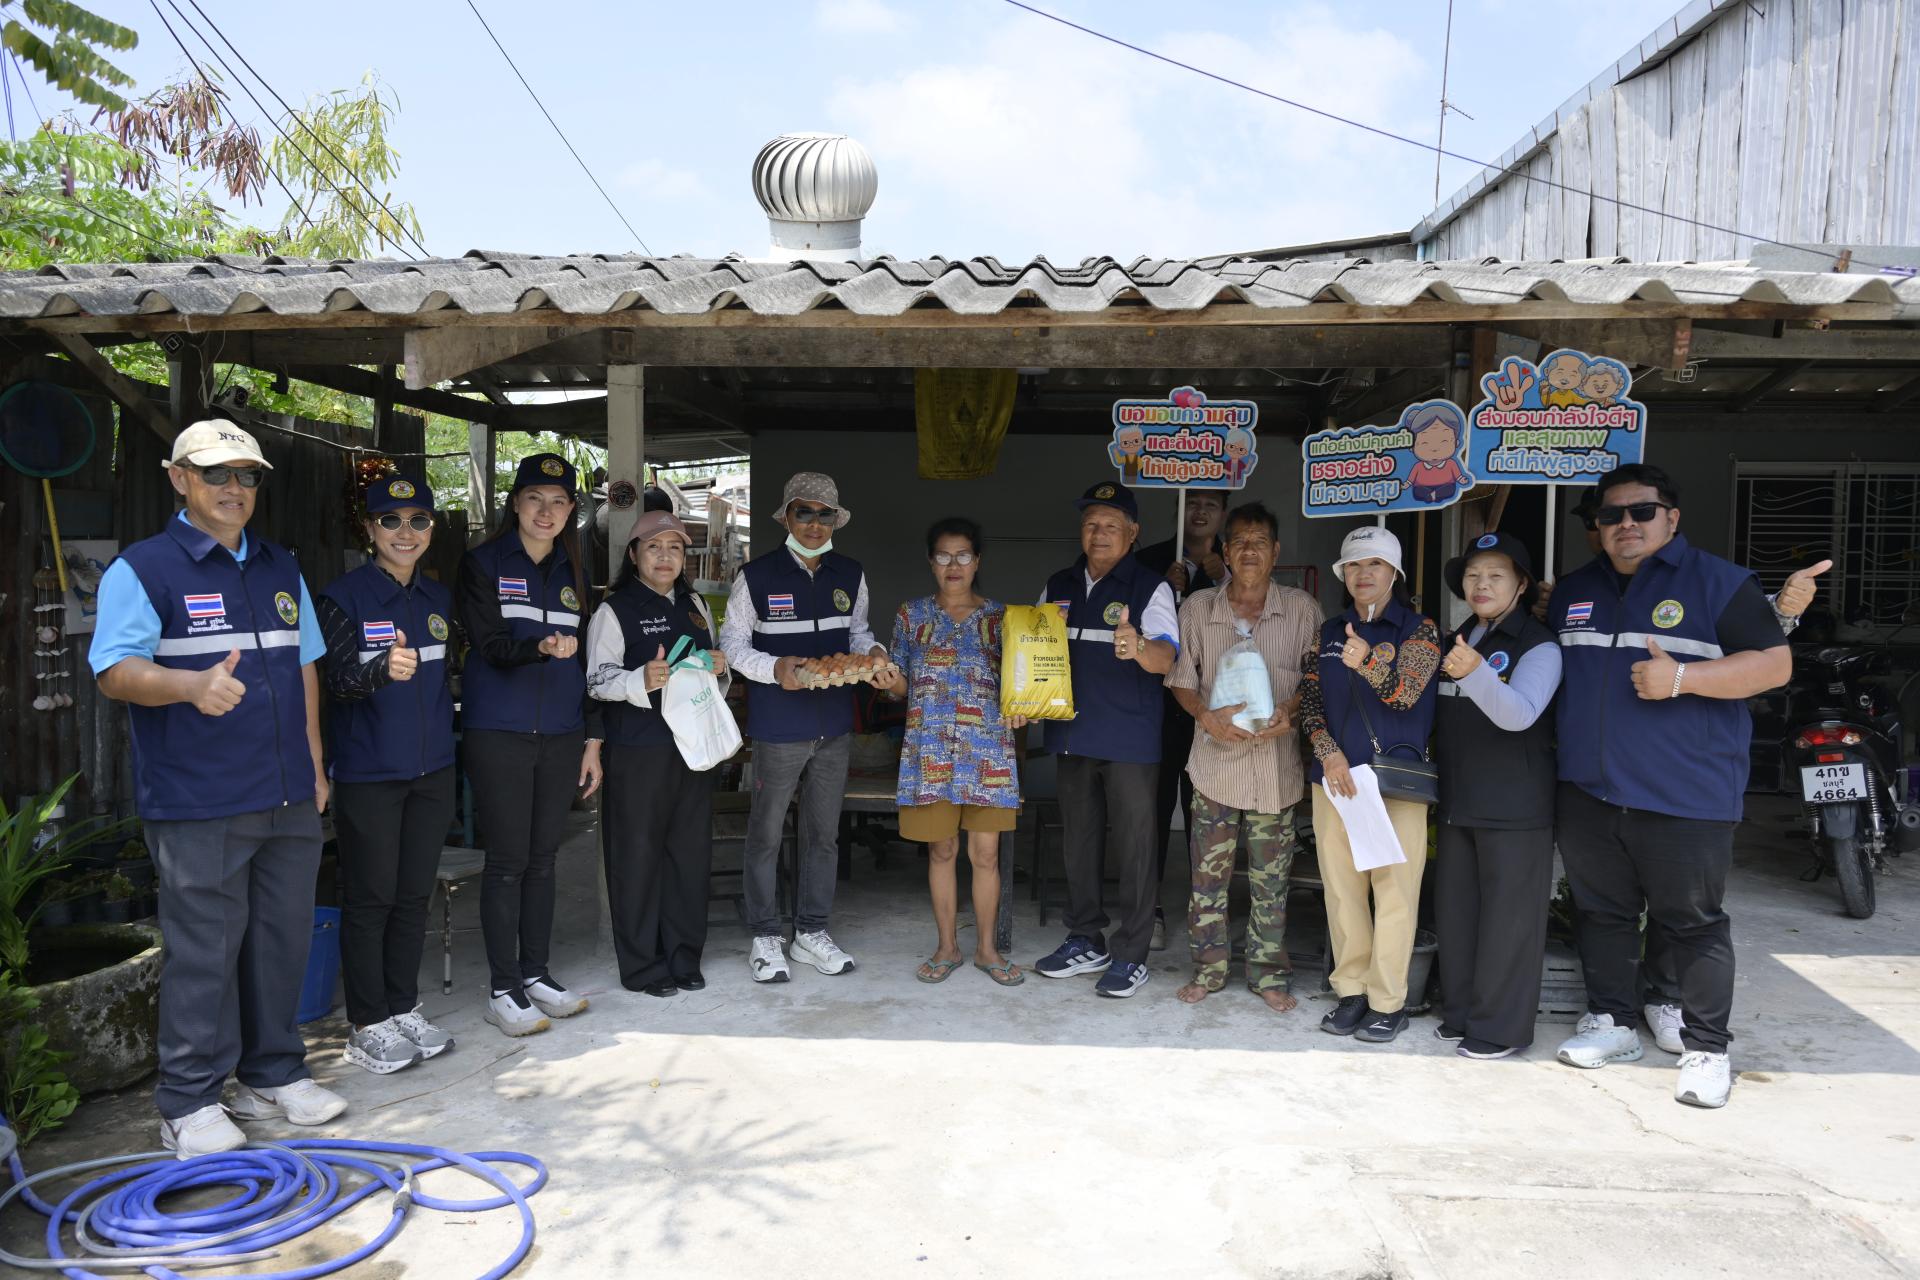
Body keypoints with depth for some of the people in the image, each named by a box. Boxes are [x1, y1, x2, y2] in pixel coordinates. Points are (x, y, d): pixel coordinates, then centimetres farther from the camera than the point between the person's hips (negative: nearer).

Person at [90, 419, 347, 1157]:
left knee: (284, 941, 12)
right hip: (199, 808, -6)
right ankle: (190, 1104, 12)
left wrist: (314, 765, 15)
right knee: (203, 952, -1)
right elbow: (114, 671, -12)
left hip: (288, 800, 6)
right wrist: (193, 686, -32)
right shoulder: (142, 569, -3)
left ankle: (274, 1075, 26)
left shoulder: (281, 570, 15)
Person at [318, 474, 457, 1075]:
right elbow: (338, 681, -17)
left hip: (432, 770, 6)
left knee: (414, 894, 12)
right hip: (368, 773, -5)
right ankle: (367, 1026, 12)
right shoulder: (344, 596, -8)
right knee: (370, 898, 1)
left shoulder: (438, 598, 10)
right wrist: (384, 669, -36)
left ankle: (405, 1008, 24)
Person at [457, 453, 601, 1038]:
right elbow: (491, 646, -11)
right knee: (507, 861, -2)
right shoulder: (483, 564, -1)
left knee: (543, 857, 10)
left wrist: (592, 739, 11)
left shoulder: (575, 572, 13)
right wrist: (542, 646, -32)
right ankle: (503, 989, 7)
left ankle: (535, 972, 21)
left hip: (560, 736, 4)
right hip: (498, 734, -4)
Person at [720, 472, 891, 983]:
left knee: (824, 832, 13)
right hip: (778, 726, -4)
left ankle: (812, 932, 27)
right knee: (766, 834, 4)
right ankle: (765, 938, 19)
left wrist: (874, 654, -6)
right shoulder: (756, 575, -7)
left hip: (835, 725, 4)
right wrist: (774, 668, -21)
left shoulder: (851, 575, 5)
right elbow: (732, 643, -3)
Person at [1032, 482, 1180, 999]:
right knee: (1078, 842, 14)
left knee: (1133, 847, 1)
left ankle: (1130, 956, 12)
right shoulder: (1058, 586, 10)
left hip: (1130, 741, -5)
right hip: (1073, 735, 6)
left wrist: (1139, 647, -43)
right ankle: (1085, 942, 29)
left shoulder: (1149, 587, -6)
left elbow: (1165, 656, -20)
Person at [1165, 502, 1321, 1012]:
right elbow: (1181, 678, 5)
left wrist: (1290, 711, -14)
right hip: (1216, 760, 0)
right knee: (1208, 873, 6)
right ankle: (1207, 967, 20)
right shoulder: (1197, 607, 4)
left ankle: (1269, 973, 20)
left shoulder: (1301, 608, 3)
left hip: (1276, 764, 0)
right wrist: (1207, 716, -14)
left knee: (1270, 878, 7)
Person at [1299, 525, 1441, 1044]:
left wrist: (1368, 661, -33)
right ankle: (1351, 991, 18)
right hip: (1335, 775, 4)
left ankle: (1387, 1001, 7)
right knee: (1341, 888, 7)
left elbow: (1405, 693, -14)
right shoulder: (1330, 632, 12)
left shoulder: (1418, 629, 1)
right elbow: (1310, 701, 8)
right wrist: (1329, 753, -8)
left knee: (1394, 891, -2)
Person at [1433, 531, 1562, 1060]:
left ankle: (1500, 1026, 10)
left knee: (1507, 918, -1)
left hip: (1514, 808, -7)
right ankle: (1460, 1011, 27)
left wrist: (1475, 673, -42)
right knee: (1454, 910, 13)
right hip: (1457, 800, 7)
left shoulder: (1538, 645, -10)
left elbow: (1519, 714, -27)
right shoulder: (1455, 641, 11)